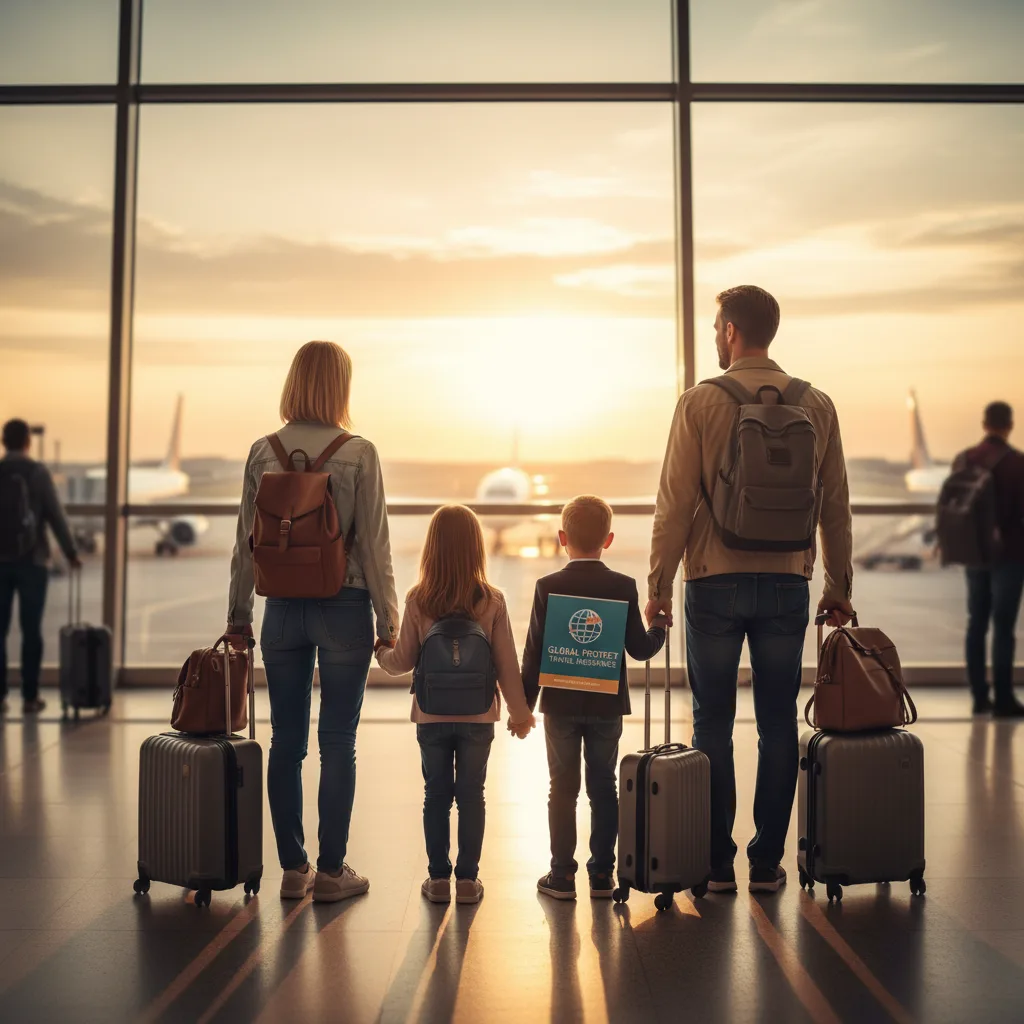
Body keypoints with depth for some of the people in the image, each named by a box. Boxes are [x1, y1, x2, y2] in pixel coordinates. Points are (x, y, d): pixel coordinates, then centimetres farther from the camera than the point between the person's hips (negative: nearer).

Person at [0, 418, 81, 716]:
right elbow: (56, 516, -7)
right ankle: (30, 697, 5)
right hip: (31, 561, -2)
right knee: (31, 630, 4)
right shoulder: (37, 472, -6)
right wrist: (71, 553, 2)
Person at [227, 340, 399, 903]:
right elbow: (374, 544, -7)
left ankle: (292, 868, 17)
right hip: (343, 608, -3)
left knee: (286, 741, 10)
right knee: (337, 743, 5)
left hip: (282, 609, 3)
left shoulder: (263, 451, 1)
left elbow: (245, 541, 5)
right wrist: (388, 621, 0)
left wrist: (238, 614, 14)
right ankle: (330, 871, 12)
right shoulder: (358, 454, -8)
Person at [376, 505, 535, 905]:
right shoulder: (492, 601, -9)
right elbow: (507, 664, -5)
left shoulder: (418, 600, -9)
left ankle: (438, 879, 17)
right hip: (478, 717, 0)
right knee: (471, 796, 9)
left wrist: (380, 653, 18)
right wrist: (519, 711, 7)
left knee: (436, 794, 11)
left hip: (431, 717, 0)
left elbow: (403, 661, -4)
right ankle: (467, 879, 14)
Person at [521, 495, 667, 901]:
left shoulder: (548, 586, -7)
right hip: (607, 704, 1)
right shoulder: (624, 587, -5)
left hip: (561, 703, -1)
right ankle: (602, 874, 14)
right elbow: (640, 649, -3)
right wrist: (659, 625, 17)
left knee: (562, 789, 7)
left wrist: (524, 703, 1)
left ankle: (562, 875, 10)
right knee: (603, 788, 10)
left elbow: (534, 652, -6)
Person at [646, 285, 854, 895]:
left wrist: (659, 584, 2)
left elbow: (675, 502, -7)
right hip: (787, 583, 3)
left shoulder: (701, 403, -5)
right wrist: (839, 587, 15)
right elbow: (836, 505, 7)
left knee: (713, 723, 6)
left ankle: (717, 862, 11)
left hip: (716, 581, -2)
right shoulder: (816, 405, 4)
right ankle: (767, 862, 14)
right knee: (778, 724, 9)